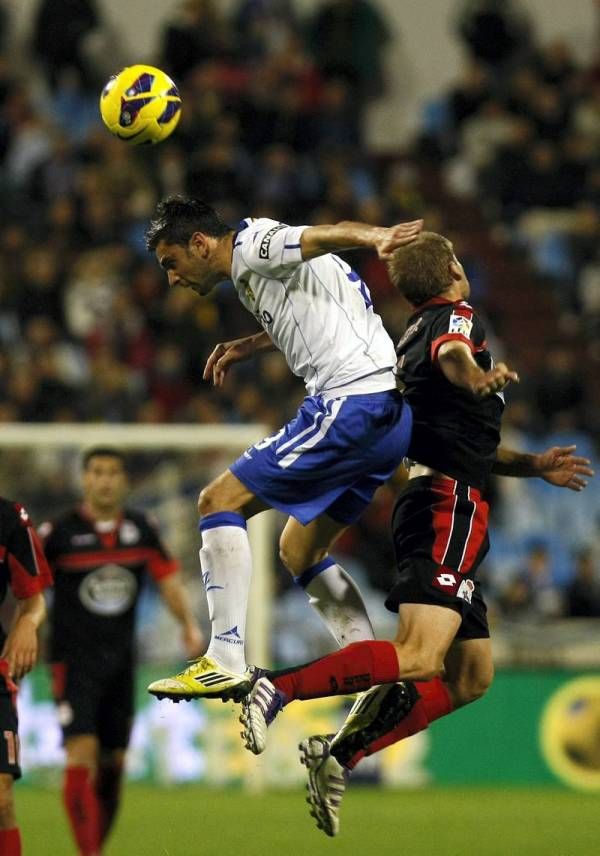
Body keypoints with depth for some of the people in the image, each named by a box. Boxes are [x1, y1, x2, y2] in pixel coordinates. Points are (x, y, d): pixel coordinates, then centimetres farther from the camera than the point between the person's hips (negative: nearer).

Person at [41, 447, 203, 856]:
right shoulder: (60, 531, -8)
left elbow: (167, 577, 10)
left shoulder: (142, 528, 5)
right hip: (74, 662, -5)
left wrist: (190, 624, -2)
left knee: (113, 764, 9)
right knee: (83, 755, -18)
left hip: (120, 661, 5)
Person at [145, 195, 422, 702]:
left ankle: (227, 660, -14)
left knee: (220, 501, -6)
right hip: (389, 413, 10)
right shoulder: (254, 275, 25)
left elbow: (324, 236, -24)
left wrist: (376, 237, -44)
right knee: (299, 550, 18)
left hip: (349, 405, -10)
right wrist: (252, 345, 44)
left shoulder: (252, 245, -4)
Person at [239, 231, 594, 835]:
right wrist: (474, 375, -50)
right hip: (450, 506, -10)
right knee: (419, 659, -24)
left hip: (427, 495, 10)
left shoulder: (412, 332, 26)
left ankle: (338, 757, 1)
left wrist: (533, 466, 39)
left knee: (471, 675, 8)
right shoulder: (457, 315, 0)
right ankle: (278, 690, -32)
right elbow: (449, 351, -28)